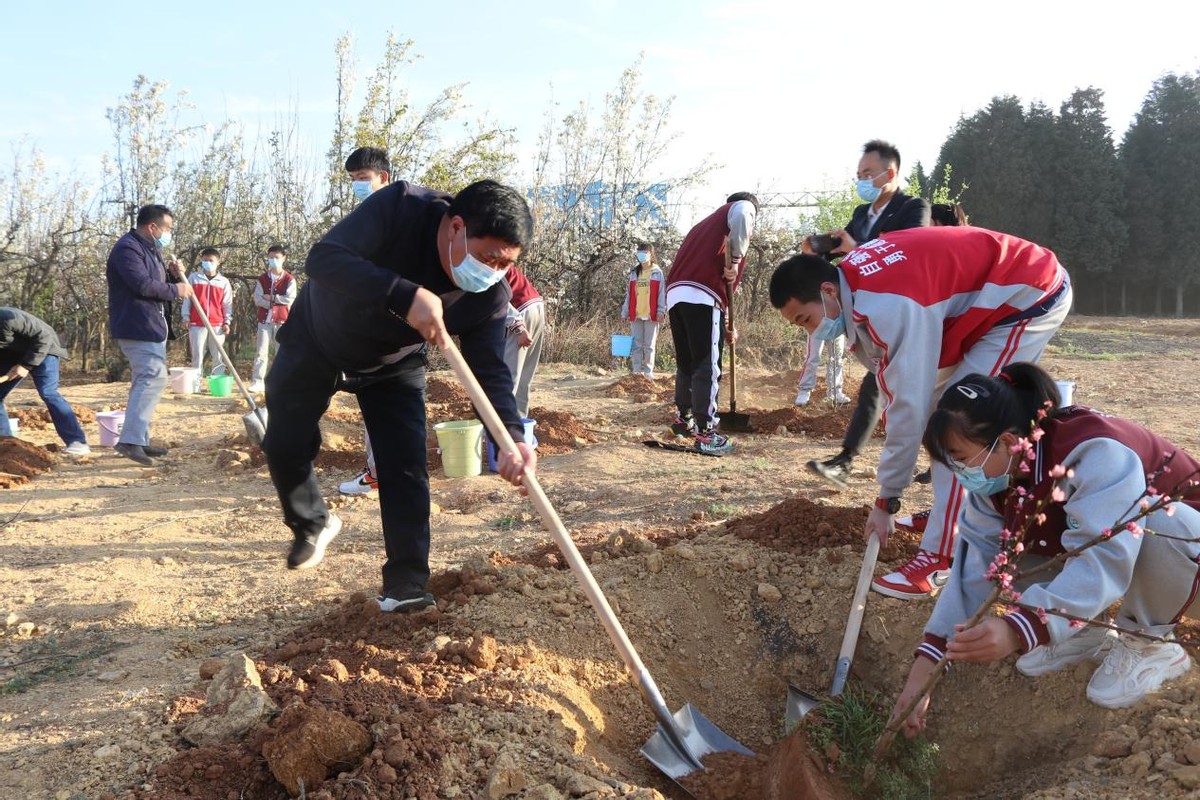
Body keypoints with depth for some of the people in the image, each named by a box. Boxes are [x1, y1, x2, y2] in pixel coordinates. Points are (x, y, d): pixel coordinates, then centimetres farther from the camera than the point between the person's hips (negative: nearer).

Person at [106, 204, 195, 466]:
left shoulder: (150, 249, 19)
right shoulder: (128, 248, -14)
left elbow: (158, 283, 24)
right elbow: (143, 284, -25)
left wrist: (175, 274, 3)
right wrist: (176, 289, -13)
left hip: (151, 326, 11)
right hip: (137, 326, -11)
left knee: (146, 380, 13)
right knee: (154, 378, -19)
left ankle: (139, 439, 20)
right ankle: (130, 439, -21)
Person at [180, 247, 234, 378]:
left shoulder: (224, 282, 6)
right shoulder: (193, 277, 5)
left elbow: (228, 304, 8)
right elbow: (187, 299, 6)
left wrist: (227, 322, 1)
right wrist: (186, 319, 2)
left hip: (217, 325, 1)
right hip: (197, 324, -1)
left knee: (219, 358, 2)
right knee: (197, 357, 4)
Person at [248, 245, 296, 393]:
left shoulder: (289, 279, 2)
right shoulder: (262, 279, 9)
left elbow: (290, 299, -10)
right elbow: (258, 299, -2)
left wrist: (271, 298, -7)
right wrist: (277, 302, -11)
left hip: (282, 321, -2)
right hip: (264, 320, 2)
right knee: (261, 352, -1)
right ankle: (257, 381, 0)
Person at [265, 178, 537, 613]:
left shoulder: (491, 296, -26)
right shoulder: (399, 208, -37)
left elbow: (490, 371, -27)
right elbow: (323, 259, -46)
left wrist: (512, 438, -46)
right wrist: (406, 296, -59)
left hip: (393, 365, 2)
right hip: (316, 341, -1)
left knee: (405, 466, -9)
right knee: (286, 446, 4)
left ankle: (406, 584, 1)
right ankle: (312, 524, 33)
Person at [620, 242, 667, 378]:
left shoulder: (657, 272, 3)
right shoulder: (634, 273, 13)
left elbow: (661, 293, -2)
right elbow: (629, 294, 14)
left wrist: (661, 311, -11)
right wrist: (624, 312, 9)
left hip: (651, 315, -3)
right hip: (635, 315, 3)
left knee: (649, 346, 1)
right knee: (636, 345, 2)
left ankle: (648, 372, 6)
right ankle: (636, 371, 4)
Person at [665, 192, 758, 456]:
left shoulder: (706, 223, 35)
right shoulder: (744, 206, 13)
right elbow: (741, 216, -15)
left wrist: (722, 324, 32)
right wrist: (735, 260, -9)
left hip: (675, 293, 8)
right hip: (701, 296, -8)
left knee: (686, 363, 20)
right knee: (708, 366, -6)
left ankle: (684, 419, 29)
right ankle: (705, 433, -7)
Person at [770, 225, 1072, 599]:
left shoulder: (889, 306, -33)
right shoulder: (851, 279, -5)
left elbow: (909, 404, -30)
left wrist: (886, 500, -22)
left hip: (1033, 295, -10)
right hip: (991, 295, 10)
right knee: (937, 403, 15)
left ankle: (940, 557, -12)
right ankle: (956, 514, 27)